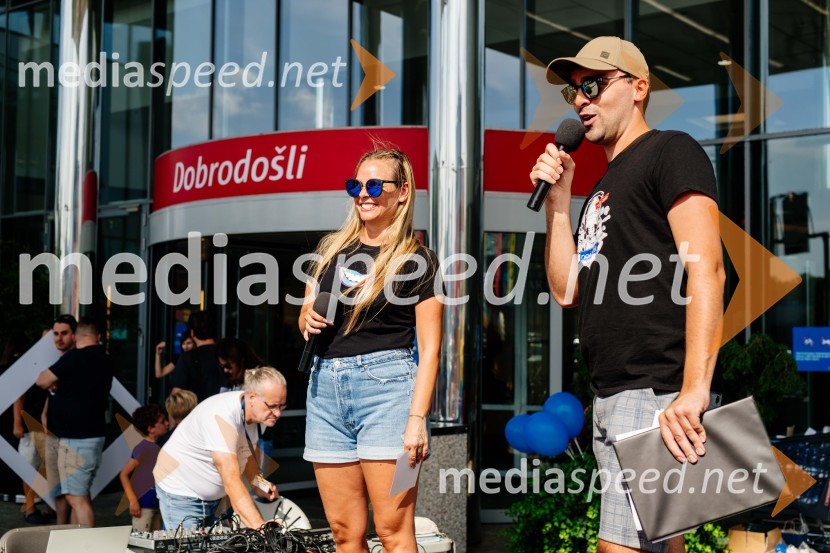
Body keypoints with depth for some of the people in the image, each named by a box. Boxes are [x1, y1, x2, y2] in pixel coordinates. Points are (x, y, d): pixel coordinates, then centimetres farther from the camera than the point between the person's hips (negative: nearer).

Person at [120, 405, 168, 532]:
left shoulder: (158, 447, 8)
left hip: (157, 504, 8)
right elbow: (124, 474, -14)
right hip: (144, 506, -8)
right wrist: (133, 501, -19)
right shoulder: (142, 448, -15)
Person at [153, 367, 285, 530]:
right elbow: (232, 481, -41)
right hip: (181, 492, -8)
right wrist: (259, 526, -47)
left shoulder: (259, 412, -7)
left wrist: (258, 482, -6)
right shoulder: (223, 417, -34)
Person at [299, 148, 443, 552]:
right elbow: (306, 318, 24)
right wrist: (308, 321, 0)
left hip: (386, 384, -5)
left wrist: (417, 418, -14)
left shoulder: (417, 260, 0)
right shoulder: (332, 249, 15)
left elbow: (429, 348, -4)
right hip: (325, 385, 5)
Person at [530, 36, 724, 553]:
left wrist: (694, 391, -25)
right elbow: (567, 289, 18)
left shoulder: (670, 152, -4)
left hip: (656, 393, -9)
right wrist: (558, 200, 9)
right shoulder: (603, 188, 22)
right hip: (611, 396, 9)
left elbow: (706, 269, -16)